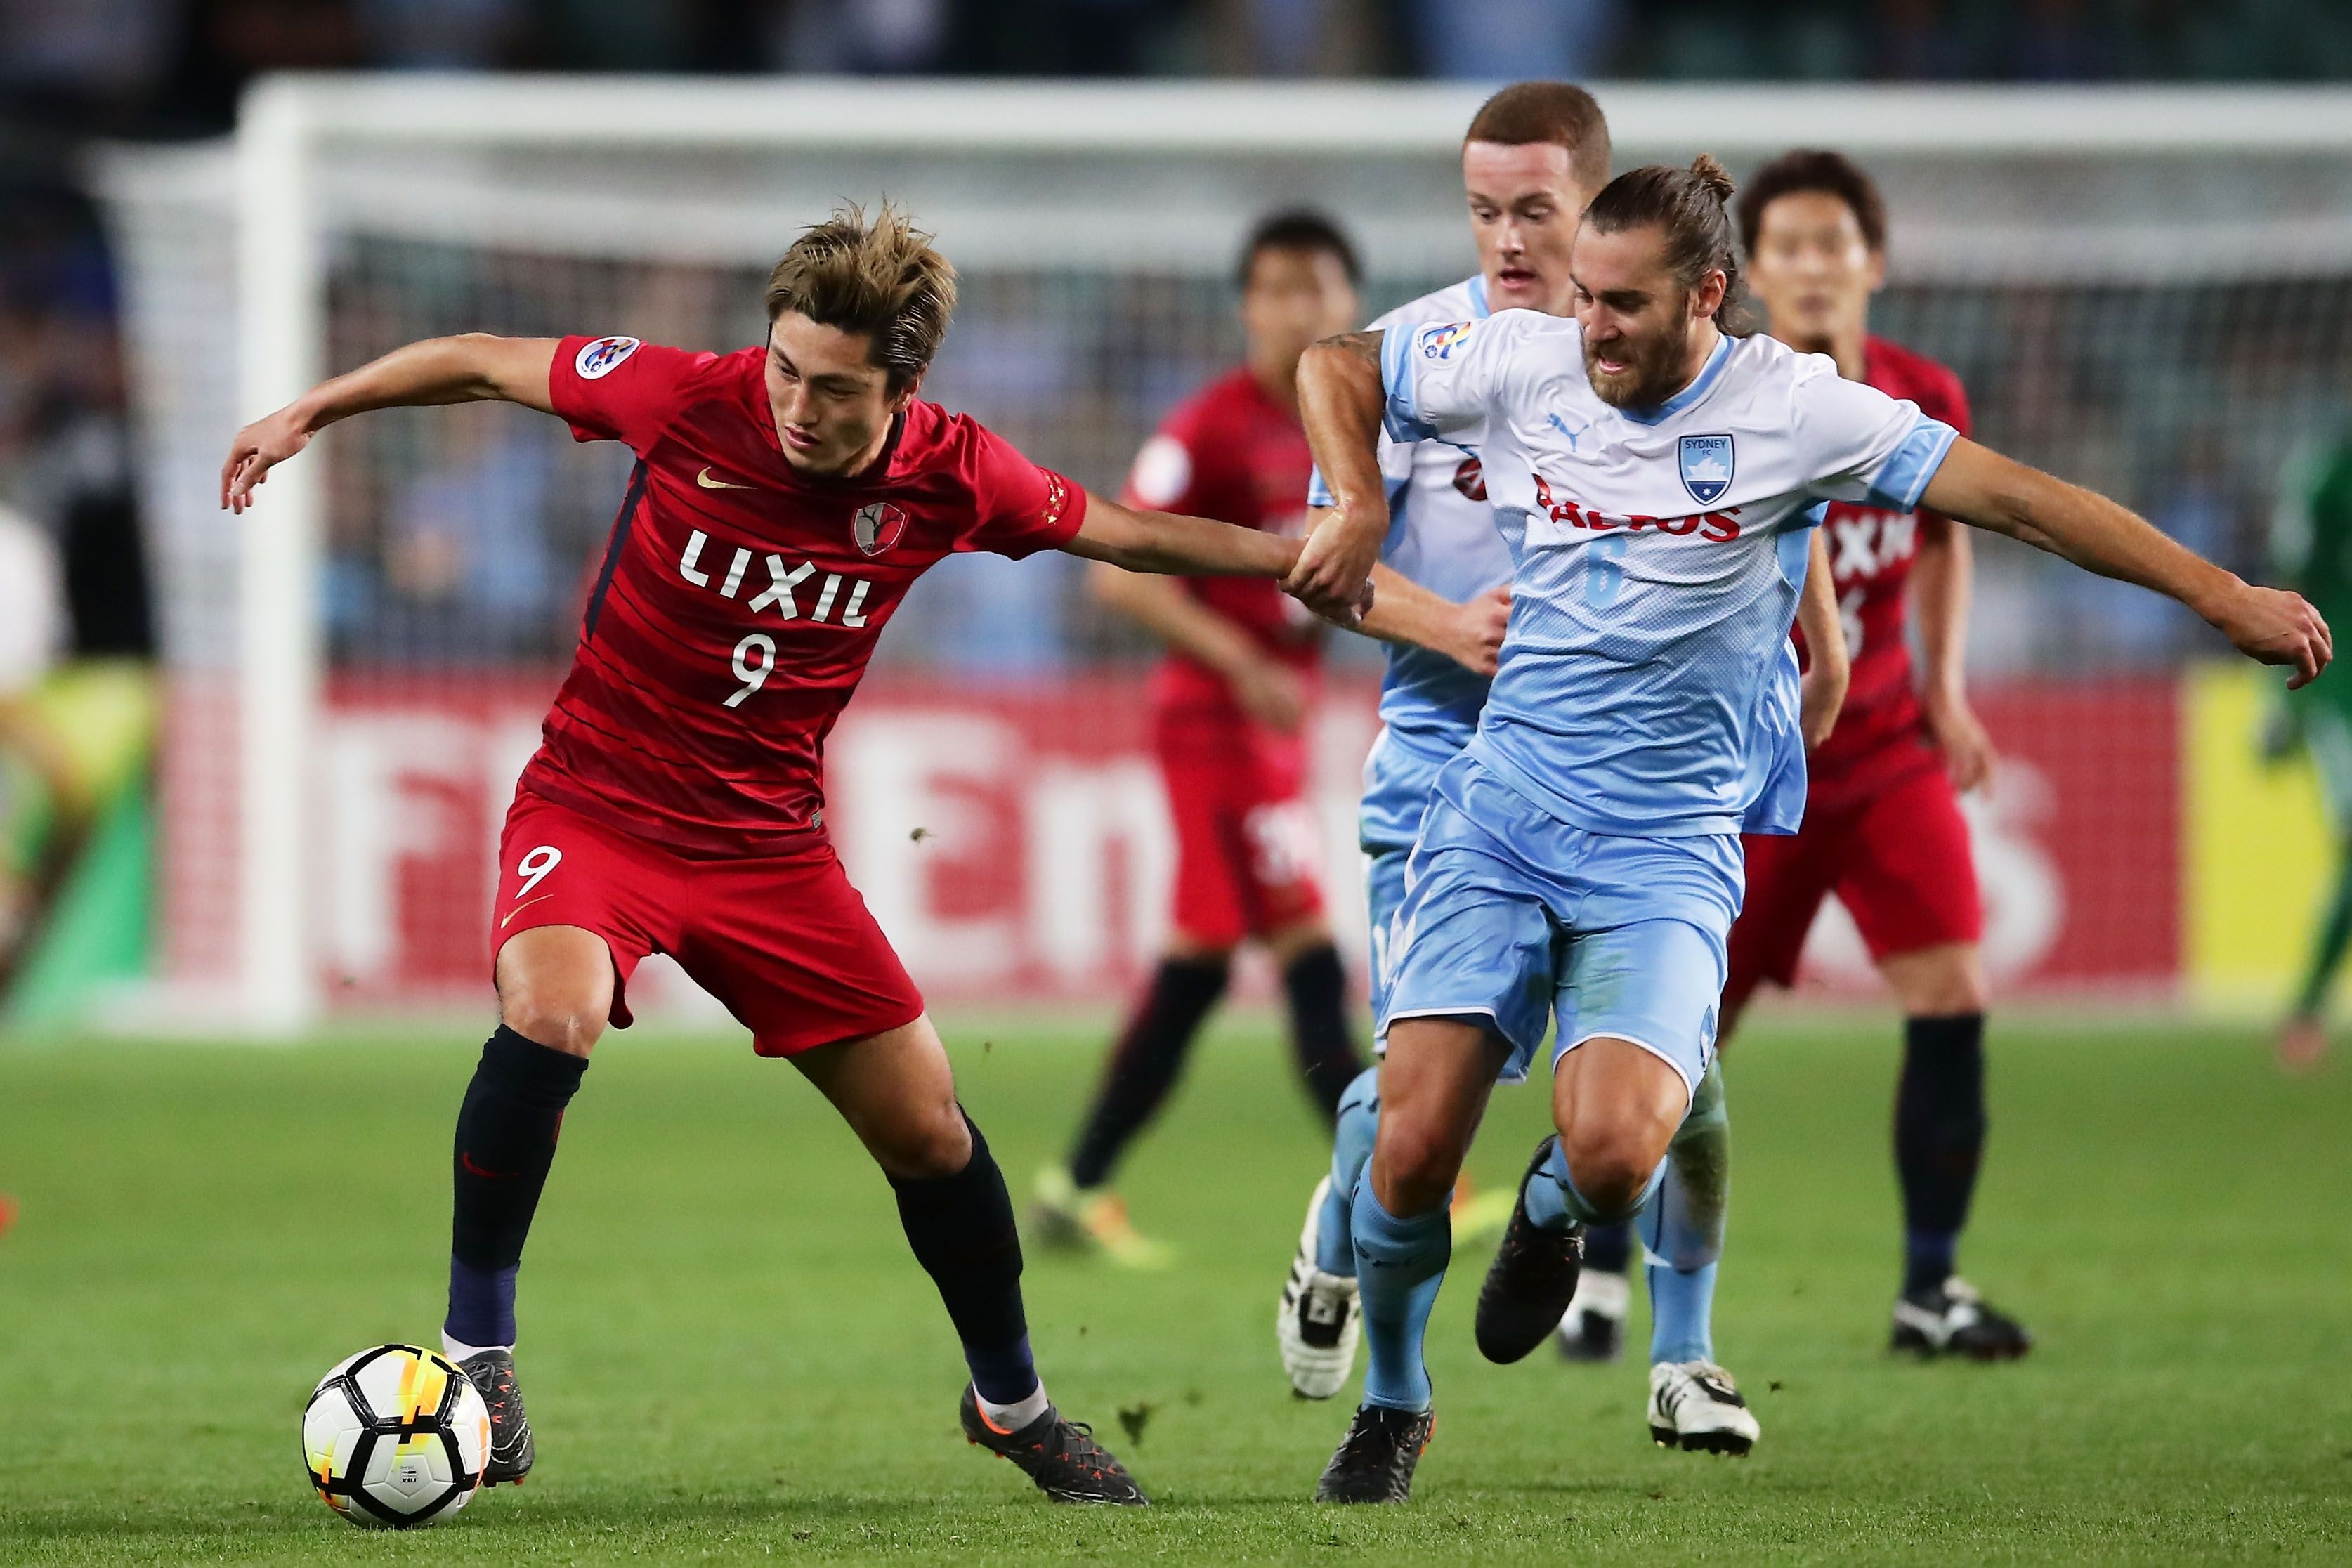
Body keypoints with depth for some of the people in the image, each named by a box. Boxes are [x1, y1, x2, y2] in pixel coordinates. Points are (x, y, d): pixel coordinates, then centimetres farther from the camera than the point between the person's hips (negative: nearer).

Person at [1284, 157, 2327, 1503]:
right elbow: (1335, 366, 17)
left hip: (1666, 848, -2)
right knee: (1412, 1148, -12)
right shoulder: (1526, 367, 1)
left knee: (1613, 1154, -25)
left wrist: (2226, 597, -9)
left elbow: (2014, 495, -7)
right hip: (1499, 817, 2)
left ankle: (1558, 1211, 15)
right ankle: (1393, 1403, 18)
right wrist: (1359, 507, 0)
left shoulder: (1790, 408, -7)